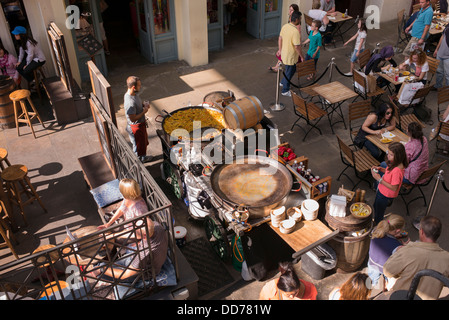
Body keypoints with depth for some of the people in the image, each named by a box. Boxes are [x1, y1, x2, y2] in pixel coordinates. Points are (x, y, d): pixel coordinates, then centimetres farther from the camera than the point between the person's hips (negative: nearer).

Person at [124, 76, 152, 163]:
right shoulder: (130, 103, -36)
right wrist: (144, 111, -22)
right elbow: (133, 119, -30)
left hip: (141, 124, 9)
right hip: (136, 127, -9)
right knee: (138, 146, 13)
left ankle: (143, 157, 51)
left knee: (144, 142, 29)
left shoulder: (134, 93, -6)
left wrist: (144, 106, -4)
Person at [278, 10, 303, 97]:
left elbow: (280, 38, 7)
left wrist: (280, 49, 19)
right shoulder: (295, 31, -29)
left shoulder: (285, 26, -4)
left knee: (292, 69, 30)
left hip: (284, 53, 9)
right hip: (291, 56, -8)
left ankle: (283, 82, 47)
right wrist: (302, 56, -13)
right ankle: (285, 91, 23)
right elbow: (297, 46, -27)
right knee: (289, 73, 9)